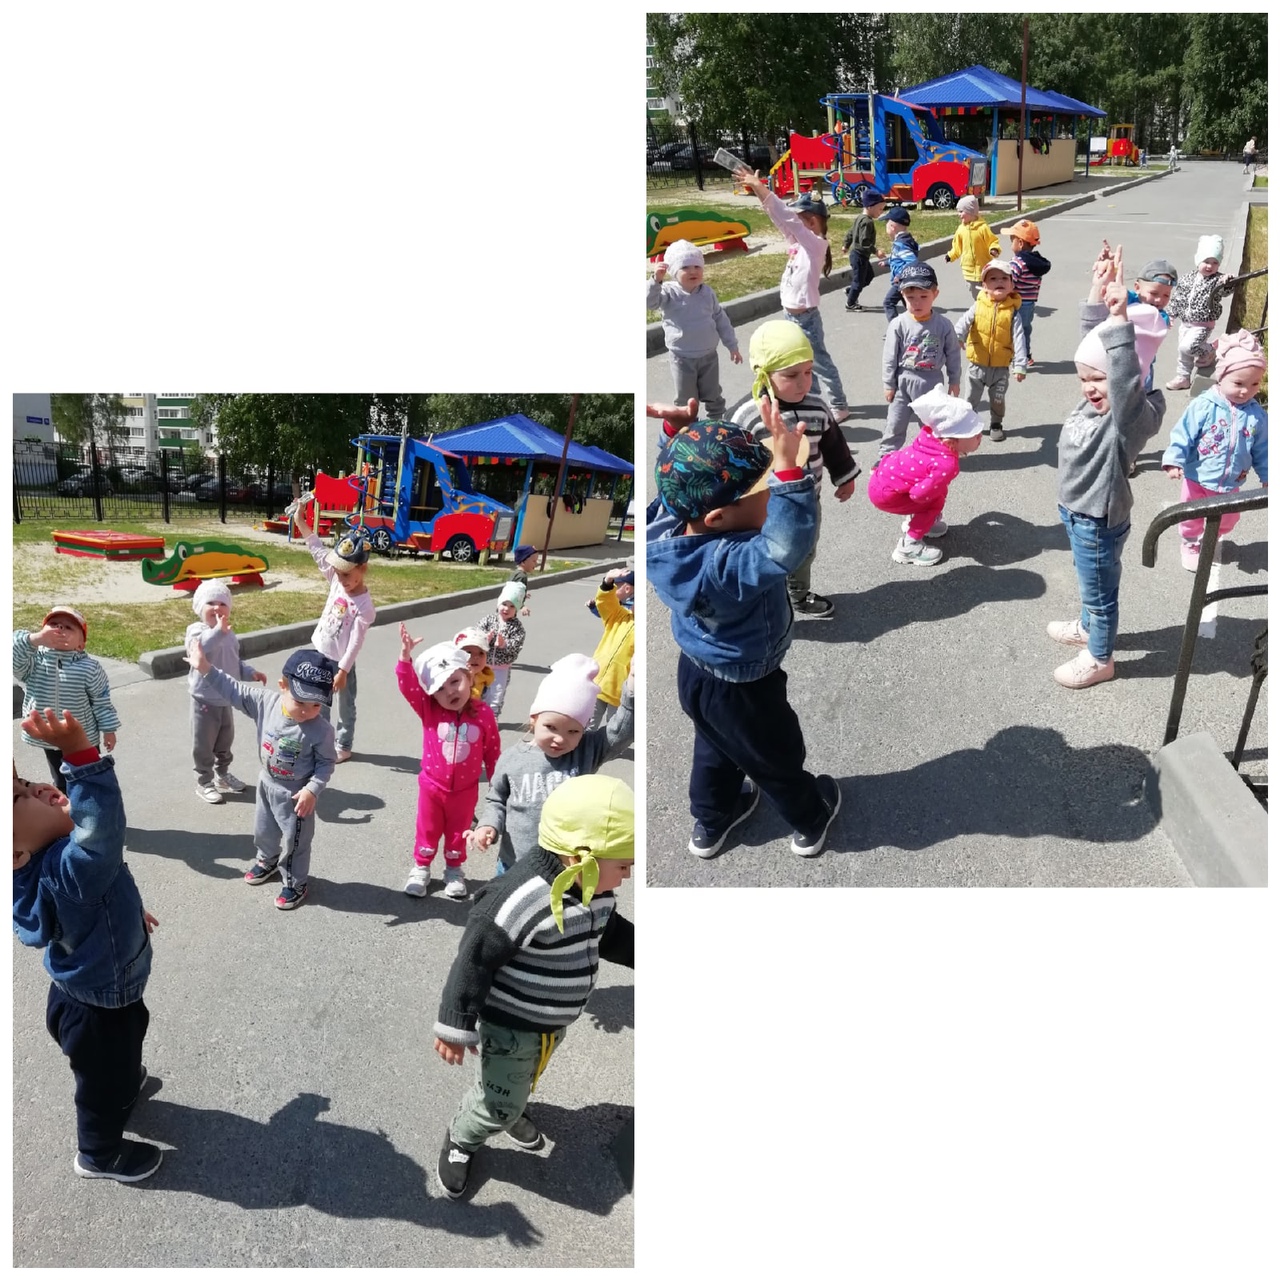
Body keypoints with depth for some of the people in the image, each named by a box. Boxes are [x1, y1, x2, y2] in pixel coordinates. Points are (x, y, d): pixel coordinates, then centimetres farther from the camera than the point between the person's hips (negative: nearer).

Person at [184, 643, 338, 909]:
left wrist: (313, 789, -27)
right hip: (267, 784, 5)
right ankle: (267, 861, 58)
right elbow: (234, 691, -13)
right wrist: (206, 669, -19)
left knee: (296, 841, 13)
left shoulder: (320, 730, -30)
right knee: (263, 831, 28)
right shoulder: (266, 702, -20)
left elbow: (326, 762, -18)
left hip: (296, 793, -5)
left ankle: (295, 883, 36)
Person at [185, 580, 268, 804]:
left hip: (226, 699, 7)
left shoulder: (229, 635, 6)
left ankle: (222, 774, 40)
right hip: (205, 700, -7)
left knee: (225, 740, 22)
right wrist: (218, 631, -53)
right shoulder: (197, 631, -17)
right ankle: (204, 782, 18)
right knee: (204, 744, 5)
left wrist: (250, 673, 2)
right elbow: (198, 647, -41)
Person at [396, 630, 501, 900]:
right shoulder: (429, 711, -15)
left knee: (458, 833, 18)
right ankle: (421, 868, 36)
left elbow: (493, 752, -3)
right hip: (432, 786, 0)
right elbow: (408, 686, -28)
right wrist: (406, 655, -44)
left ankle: (454, 871, 38)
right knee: (427, 831, 17)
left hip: (465, 790, 0)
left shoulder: (483, 714, -14)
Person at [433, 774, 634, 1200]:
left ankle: (510, 1112, 60)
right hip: (510, 1022, -7)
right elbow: (475, 961, -29)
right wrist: (456, 1025, -23)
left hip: (556, 1021, 8)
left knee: (521, 1084, 30)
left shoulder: (596, 892, -10)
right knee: (498, 1106, 7)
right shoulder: (523, 900, -37)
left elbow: (608, 934, 12)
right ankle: (460, 1140, 35)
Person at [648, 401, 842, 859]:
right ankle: (811, 822, 52)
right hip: (742, 691, -7)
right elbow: (787, 546, -62)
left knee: (716, 747, 34)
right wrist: (787, 462, -68)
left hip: (697, 672, 7)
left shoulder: (671, 523, -21)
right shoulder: (725, 564, -44)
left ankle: (710, 823, 58)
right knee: (778, 759, 24)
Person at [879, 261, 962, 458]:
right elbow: (890, 357, -5)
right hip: (903, 381, 0)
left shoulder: (944, 325, -9)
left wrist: (954, 380, 7)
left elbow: (953, 355, 2)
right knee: (895, 424, 6)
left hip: (931, 382, 1)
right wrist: (889, 384, -3)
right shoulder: (898, 325, -11)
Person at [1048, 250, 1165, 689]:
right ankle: (1088, 628, 54)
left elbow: (1127, 380, -48)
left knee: (1100, 592, 14)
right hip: (1077, 513, 8)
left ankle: (1099, 659, 33)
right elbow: (1096, 346, -1)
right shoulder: (1095, 402, -7)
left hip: (1098, 522, -8)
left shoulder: (1131, 415, -29)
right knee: (1091, 585, 31)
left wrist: (1120, 320, -52)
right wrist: (1100, 300, -12)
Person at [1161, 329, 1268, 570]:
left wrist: (1266, 476, 7)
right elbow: (1183, 435, -18)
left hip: (1230, 484, 3)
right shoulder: (1203, 406, -22)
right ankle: (1191, 544, 43)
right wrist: (1175, 460, -26)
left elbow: (1261, 450, 1)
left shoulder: (1257, 415, -10)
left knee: (1228, 519, 22)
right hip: (1198, 478, -3)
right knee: (1192, 517, 17)